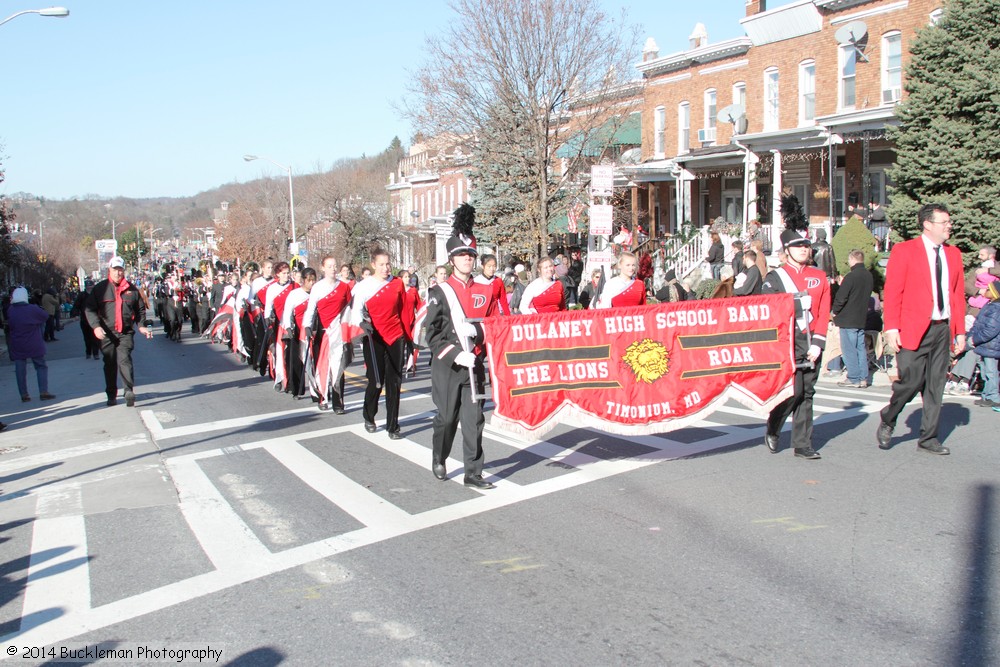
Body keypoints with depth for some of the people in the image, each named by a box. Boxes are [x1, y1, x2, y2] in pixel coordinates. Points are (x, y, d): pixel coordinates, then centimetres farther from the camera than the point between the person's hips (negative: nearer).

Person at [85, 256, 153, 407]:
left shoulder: (131, 289, 9)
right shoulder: (100, 288, 3)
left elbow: (140, 309, 19)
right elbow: (89, 309, 1)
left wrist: (141, 326, 6)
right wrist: (96, 326, -13)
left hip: (126, 333, 0)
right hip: (106, 333, 1)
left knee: (124, 360, -16)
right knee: (110, 364, 7)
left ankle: (129, 391, -23)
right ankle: (111, 395, 17)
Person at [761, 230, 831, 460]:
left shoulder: (820, 277, 12)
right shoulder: (774, 278, 2)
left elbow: (823, 312, 7)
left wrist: (817, 344, -2)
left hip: (812, 344, 4)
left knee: (807, 393, 6)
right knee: (793, 390, -12)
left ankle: (802, 445, 11)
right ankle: (772, 431, 12)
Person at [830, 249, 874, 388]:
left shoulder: (851, 277, -18)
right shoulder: (869, 276, 6)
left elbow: (841, 297, -17)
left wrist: (834, 311, -2)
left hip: (848, 319, -8)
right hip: (862, 318, 8)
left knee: (849, 349, -1)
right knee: (860, 348, 12)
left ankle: (854, 378, -1)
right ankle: (863, 378, 13)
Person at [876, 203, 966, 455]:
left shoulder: (954, 254, 13)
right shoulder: (904, 250, -3)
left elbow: (958, 295, 13)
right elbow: (892, 292, -6)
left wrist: (960, 330, 8)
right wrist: (891, 328, -12)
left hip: (943, 329, 5)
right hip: (915, 329, -5)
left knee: (936, 386, 7)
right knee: (911, 381, -7)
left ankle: (929, 438, 17)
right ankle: (887, 421, 20)